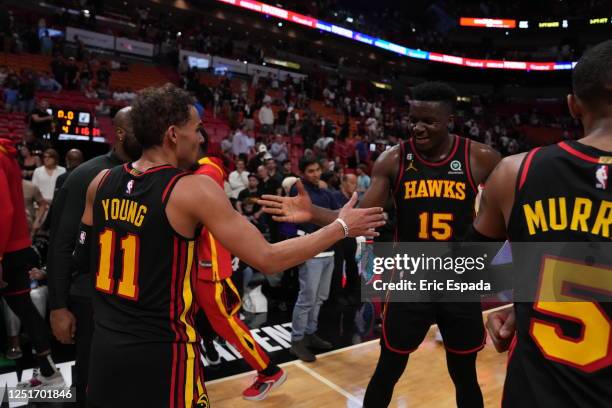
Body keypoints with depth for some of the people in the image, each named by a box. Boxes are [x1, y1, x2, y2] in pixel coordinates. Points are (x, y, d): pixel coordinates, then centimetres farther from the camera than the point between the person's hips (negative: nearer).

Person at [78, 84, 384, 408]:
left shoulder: (102, 181, -1)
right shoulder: (194, 189, -20)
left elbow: (82, 258, 13)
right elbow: (268, 259, -22)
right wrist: (342, 227, -13)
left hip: (103, 346, 7)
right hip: (160, 352, -7)